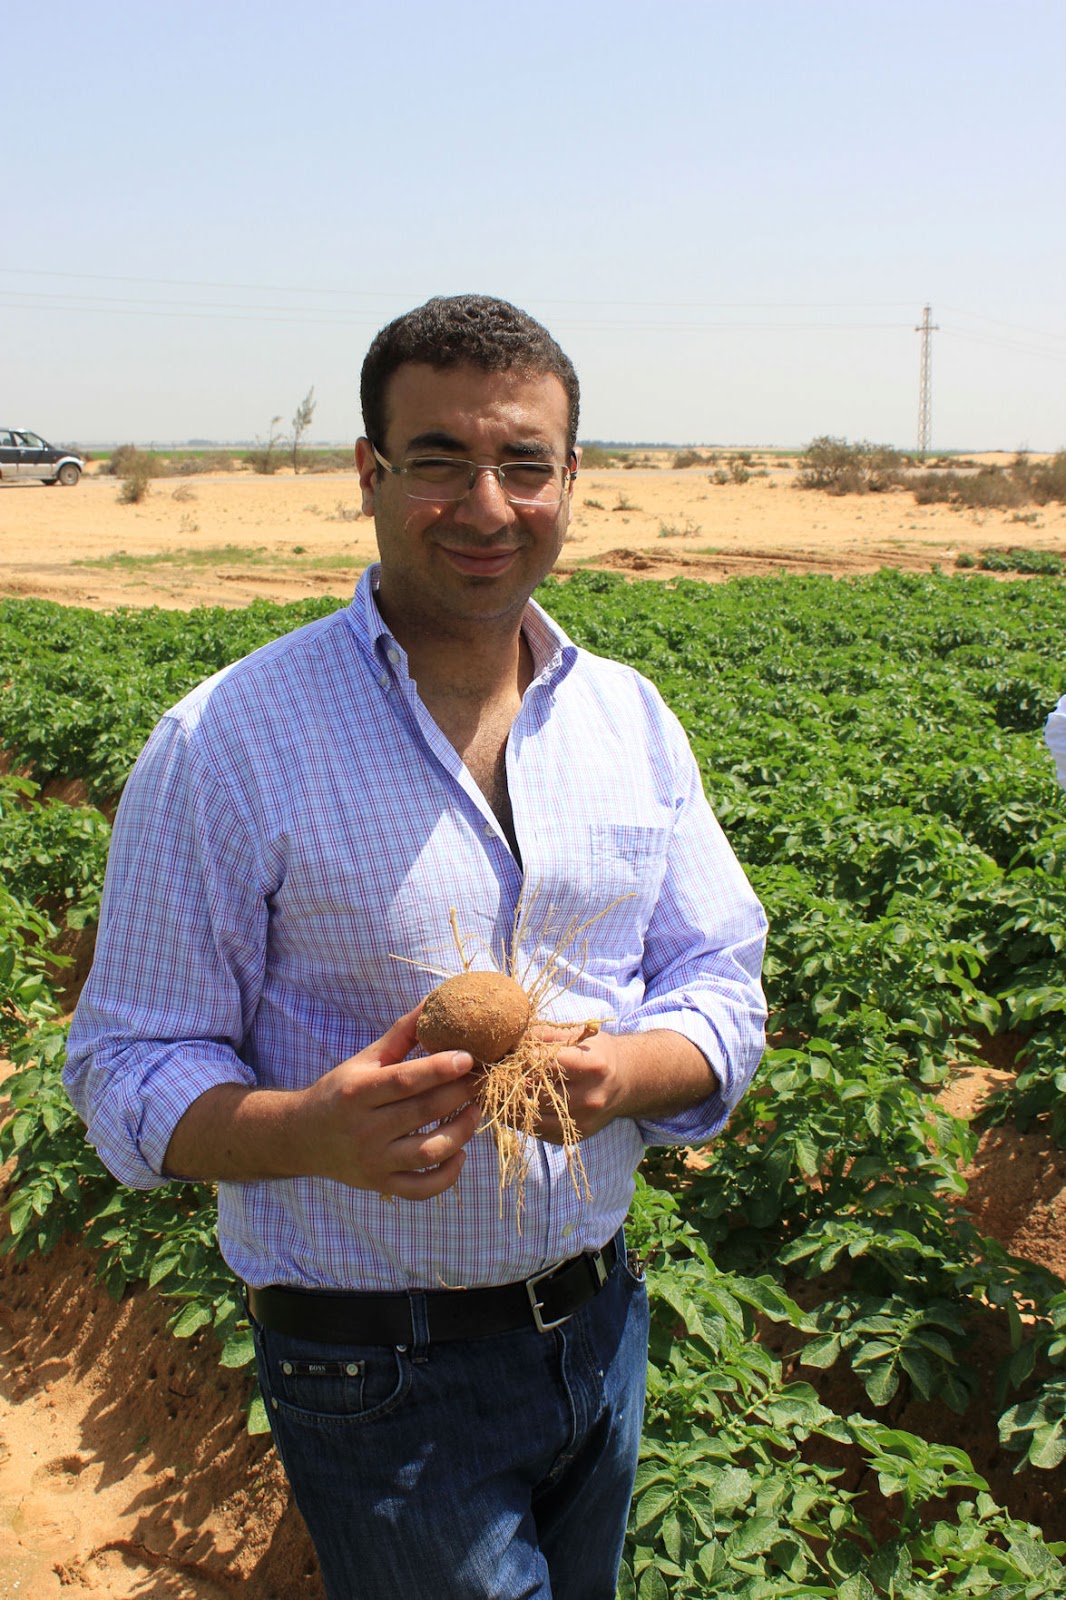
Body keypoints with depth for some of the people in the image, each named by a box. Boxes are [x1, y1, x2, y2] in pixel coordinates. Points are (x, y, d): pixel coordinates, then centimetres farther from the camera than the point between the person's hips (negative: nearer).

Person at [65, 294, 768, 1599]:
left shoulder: (631, 719, -1)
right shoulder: (229, 743, -17)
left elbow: (723, 990, 2)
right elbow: (133, 1070, -13)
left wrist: (619, 1070, -20)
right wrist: (316, 1129, -33)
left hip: (602, 1326, 6)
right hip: (382, 1377, -5)